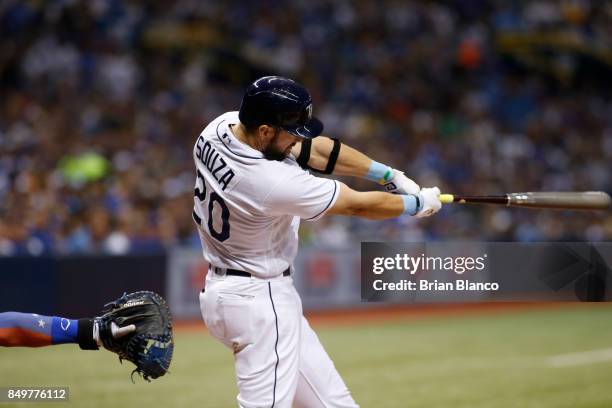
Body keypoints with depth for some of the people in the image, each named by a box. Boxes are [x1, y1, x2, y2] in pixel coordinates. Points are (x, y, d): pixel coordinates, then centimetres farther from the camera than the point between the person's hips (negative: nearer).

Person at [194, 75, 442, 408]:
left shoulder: (222, 126, -6)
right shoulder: (274, 182, -30)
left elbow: (314, 150, 4)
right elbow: (359, 205, -15)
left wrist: (390, 175, 4)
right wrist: (419, 203, 3)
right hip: (260, 302, -10)